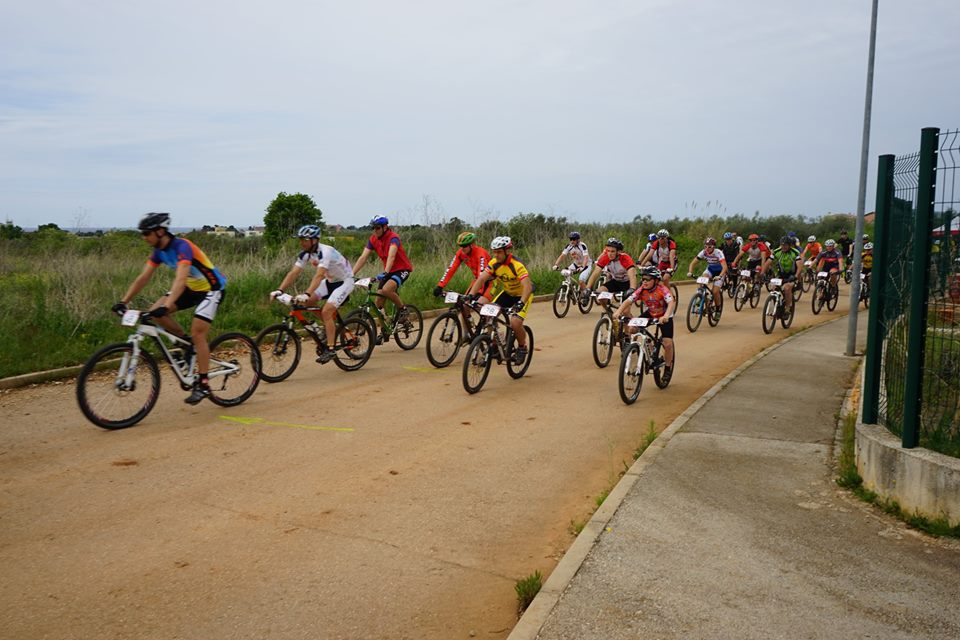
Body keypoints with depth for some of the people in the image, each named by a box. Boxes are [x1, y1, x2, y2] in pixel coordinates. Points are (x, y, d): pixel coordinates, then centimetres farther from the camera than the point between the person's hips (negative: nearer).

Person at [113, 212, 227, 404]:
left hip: (212, 289, -8)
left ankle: (203, 384, -6)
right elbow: (143, 278, -2)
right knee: (155, 312, -9)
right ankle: (187, 342, 9)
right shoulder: (159, 251, -4)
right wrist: (123, 301, -10)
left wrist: (166, 306, -52)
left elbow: (181, 279, -41)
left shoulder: (182, 246, -28)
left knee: (197, 333, -16)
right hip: (192, 288, 8)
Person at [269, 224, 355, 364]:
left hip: (344, 281, -8)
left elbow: (319, 275, -42)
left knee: (326, 311, -23)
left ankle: (330, 349, -15)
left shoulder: (325, 252, -30)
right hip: (330, 281, 8)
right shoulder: (305, 254, -7)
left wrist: (306, 294, -54)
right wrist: (279, 290, -26)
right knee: (306, 302, -8)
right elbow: (293, 273, -13)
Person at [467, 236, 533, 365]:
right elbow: (481, 279, -20)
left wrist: (520, 303, -57)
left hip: (522, 295, -6)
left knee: (515, 323, -24)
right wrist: (470, 296, -34)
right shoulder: (494, 263, -15)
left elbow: (527, 286, -42)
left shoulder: (517, 265, -32)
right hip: (507, 293, 6)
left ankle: (522, 347, 6)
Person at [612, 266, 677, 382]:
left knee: (668, 344, -14)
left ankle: (668, 368, 9)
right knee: (631, 329, -17)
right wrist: (618, 311, -45)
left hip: (664, 317, -4)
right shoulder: (641, 290, -18)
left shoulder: (662, 289, -30)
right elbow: (628, 301, -26)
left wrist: (666, 316, -63)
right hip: (649, 314, 4)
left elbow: (672, 302, -45)